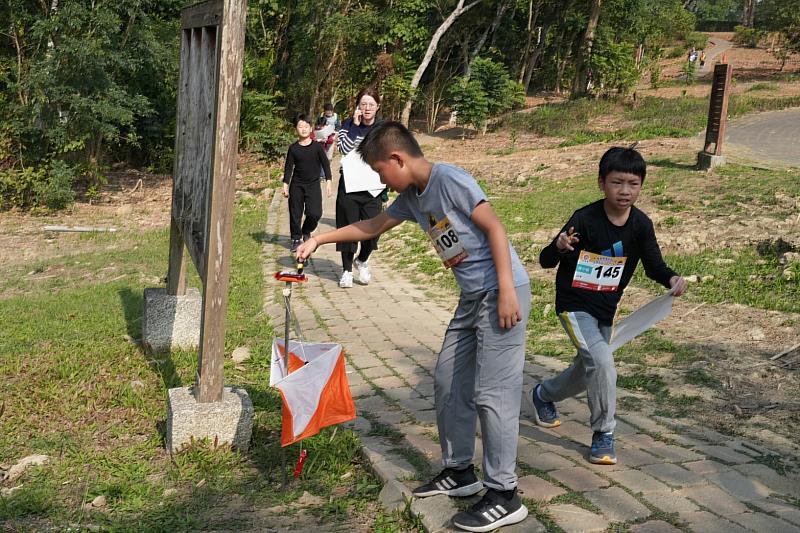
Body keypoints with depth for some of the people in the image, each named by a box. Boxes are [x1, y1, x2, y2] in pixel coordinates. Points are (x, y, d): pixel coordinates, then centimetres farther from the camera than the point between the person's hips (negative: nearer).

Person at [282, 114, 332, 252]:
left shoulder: (317, 146, -3)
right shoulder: (293, 148, -1)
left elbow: (325, 164, 1)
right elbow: (288, 167, 4)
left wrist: (328, 181, -4)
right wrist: (286, 185, -1)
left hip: (313, 185, -1)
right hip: (297, 185, 1)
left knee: (315, 213, -11)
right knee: (295, 213, 4)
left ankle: (306, 231, 18)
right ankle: (296, 238, 21)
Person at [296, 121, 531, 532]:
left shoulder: (450, 180, -15)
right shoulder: (412, 197, 11)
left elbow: (494, 228, -17)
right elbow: (374, 226, 25)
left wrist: (506, 291, -21)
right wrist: (319, 240, 26)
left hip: (501, 291, -9)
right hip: (472, 297, 9)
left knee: (491, 392, -9)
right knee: (448, 381, 12)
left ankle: (503, 496, -1)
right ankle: (459, 471, 26)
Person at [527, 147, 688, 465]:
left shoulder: (641, 225, -9)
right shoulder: (585, 219, -22)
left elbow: (653, 265, -6)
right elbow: (546, 261, -22)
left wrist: (671, 278, -28)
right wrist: (560, 247, -45)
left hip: (605, 309, 6)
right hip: (574, 305, -6)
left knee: (585, 374, 19)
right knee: (602, 362, -25)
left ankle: (543, 395, 50)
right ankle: (603, 434, -7)